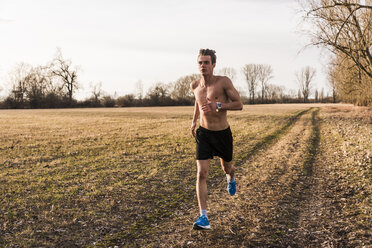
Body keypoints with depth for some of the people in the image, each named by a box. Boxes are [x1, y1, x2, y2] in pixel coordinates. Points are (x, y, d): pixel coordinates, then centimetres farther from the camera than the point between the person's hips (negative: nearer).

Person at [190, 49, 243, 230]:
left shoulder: (224, 82, -15)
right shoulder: (195, 85, -2)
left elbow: (239, 105, -16)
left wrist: (218, 106, -30)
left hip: (223, 133, -1)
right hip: (203, 134, 2)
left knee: (226, 167, 21)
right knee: (201, 174, -11)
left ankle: (230, 179, 62)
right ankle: (203, 217, -8)